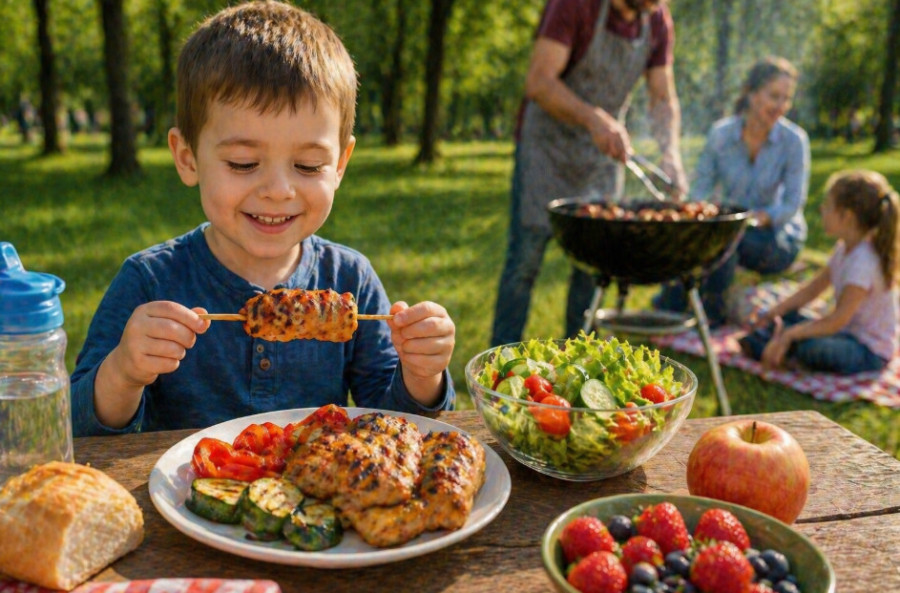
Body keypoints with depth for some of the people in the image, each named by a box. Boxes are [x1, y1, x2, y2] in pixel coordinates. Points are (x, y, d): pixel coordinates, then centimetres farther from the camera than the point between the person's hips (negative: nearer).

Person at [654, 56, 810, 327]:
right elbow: (699, 188, -6)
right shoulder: (721, 132, -7)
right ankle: (672, 300, -18)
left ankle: (712, 309, -18)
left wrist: (757, 218, -31)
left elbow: (792, 205, -13)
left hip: (778, 237, -2)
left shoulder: (794, 140, -13)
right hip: (733, 228, 2)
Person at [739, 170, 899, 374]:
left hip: (870, 351, -10)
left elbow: (837, 320, -28)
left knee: (811, 348, -36)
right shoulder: (844, 248, 4)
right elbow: (814, 287, 11)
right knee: (782, 316, 11)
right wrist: (775, 312, 3)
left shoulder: (863, 262, -27)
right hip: (847, 331, 10)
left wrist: (790, 334, -27)